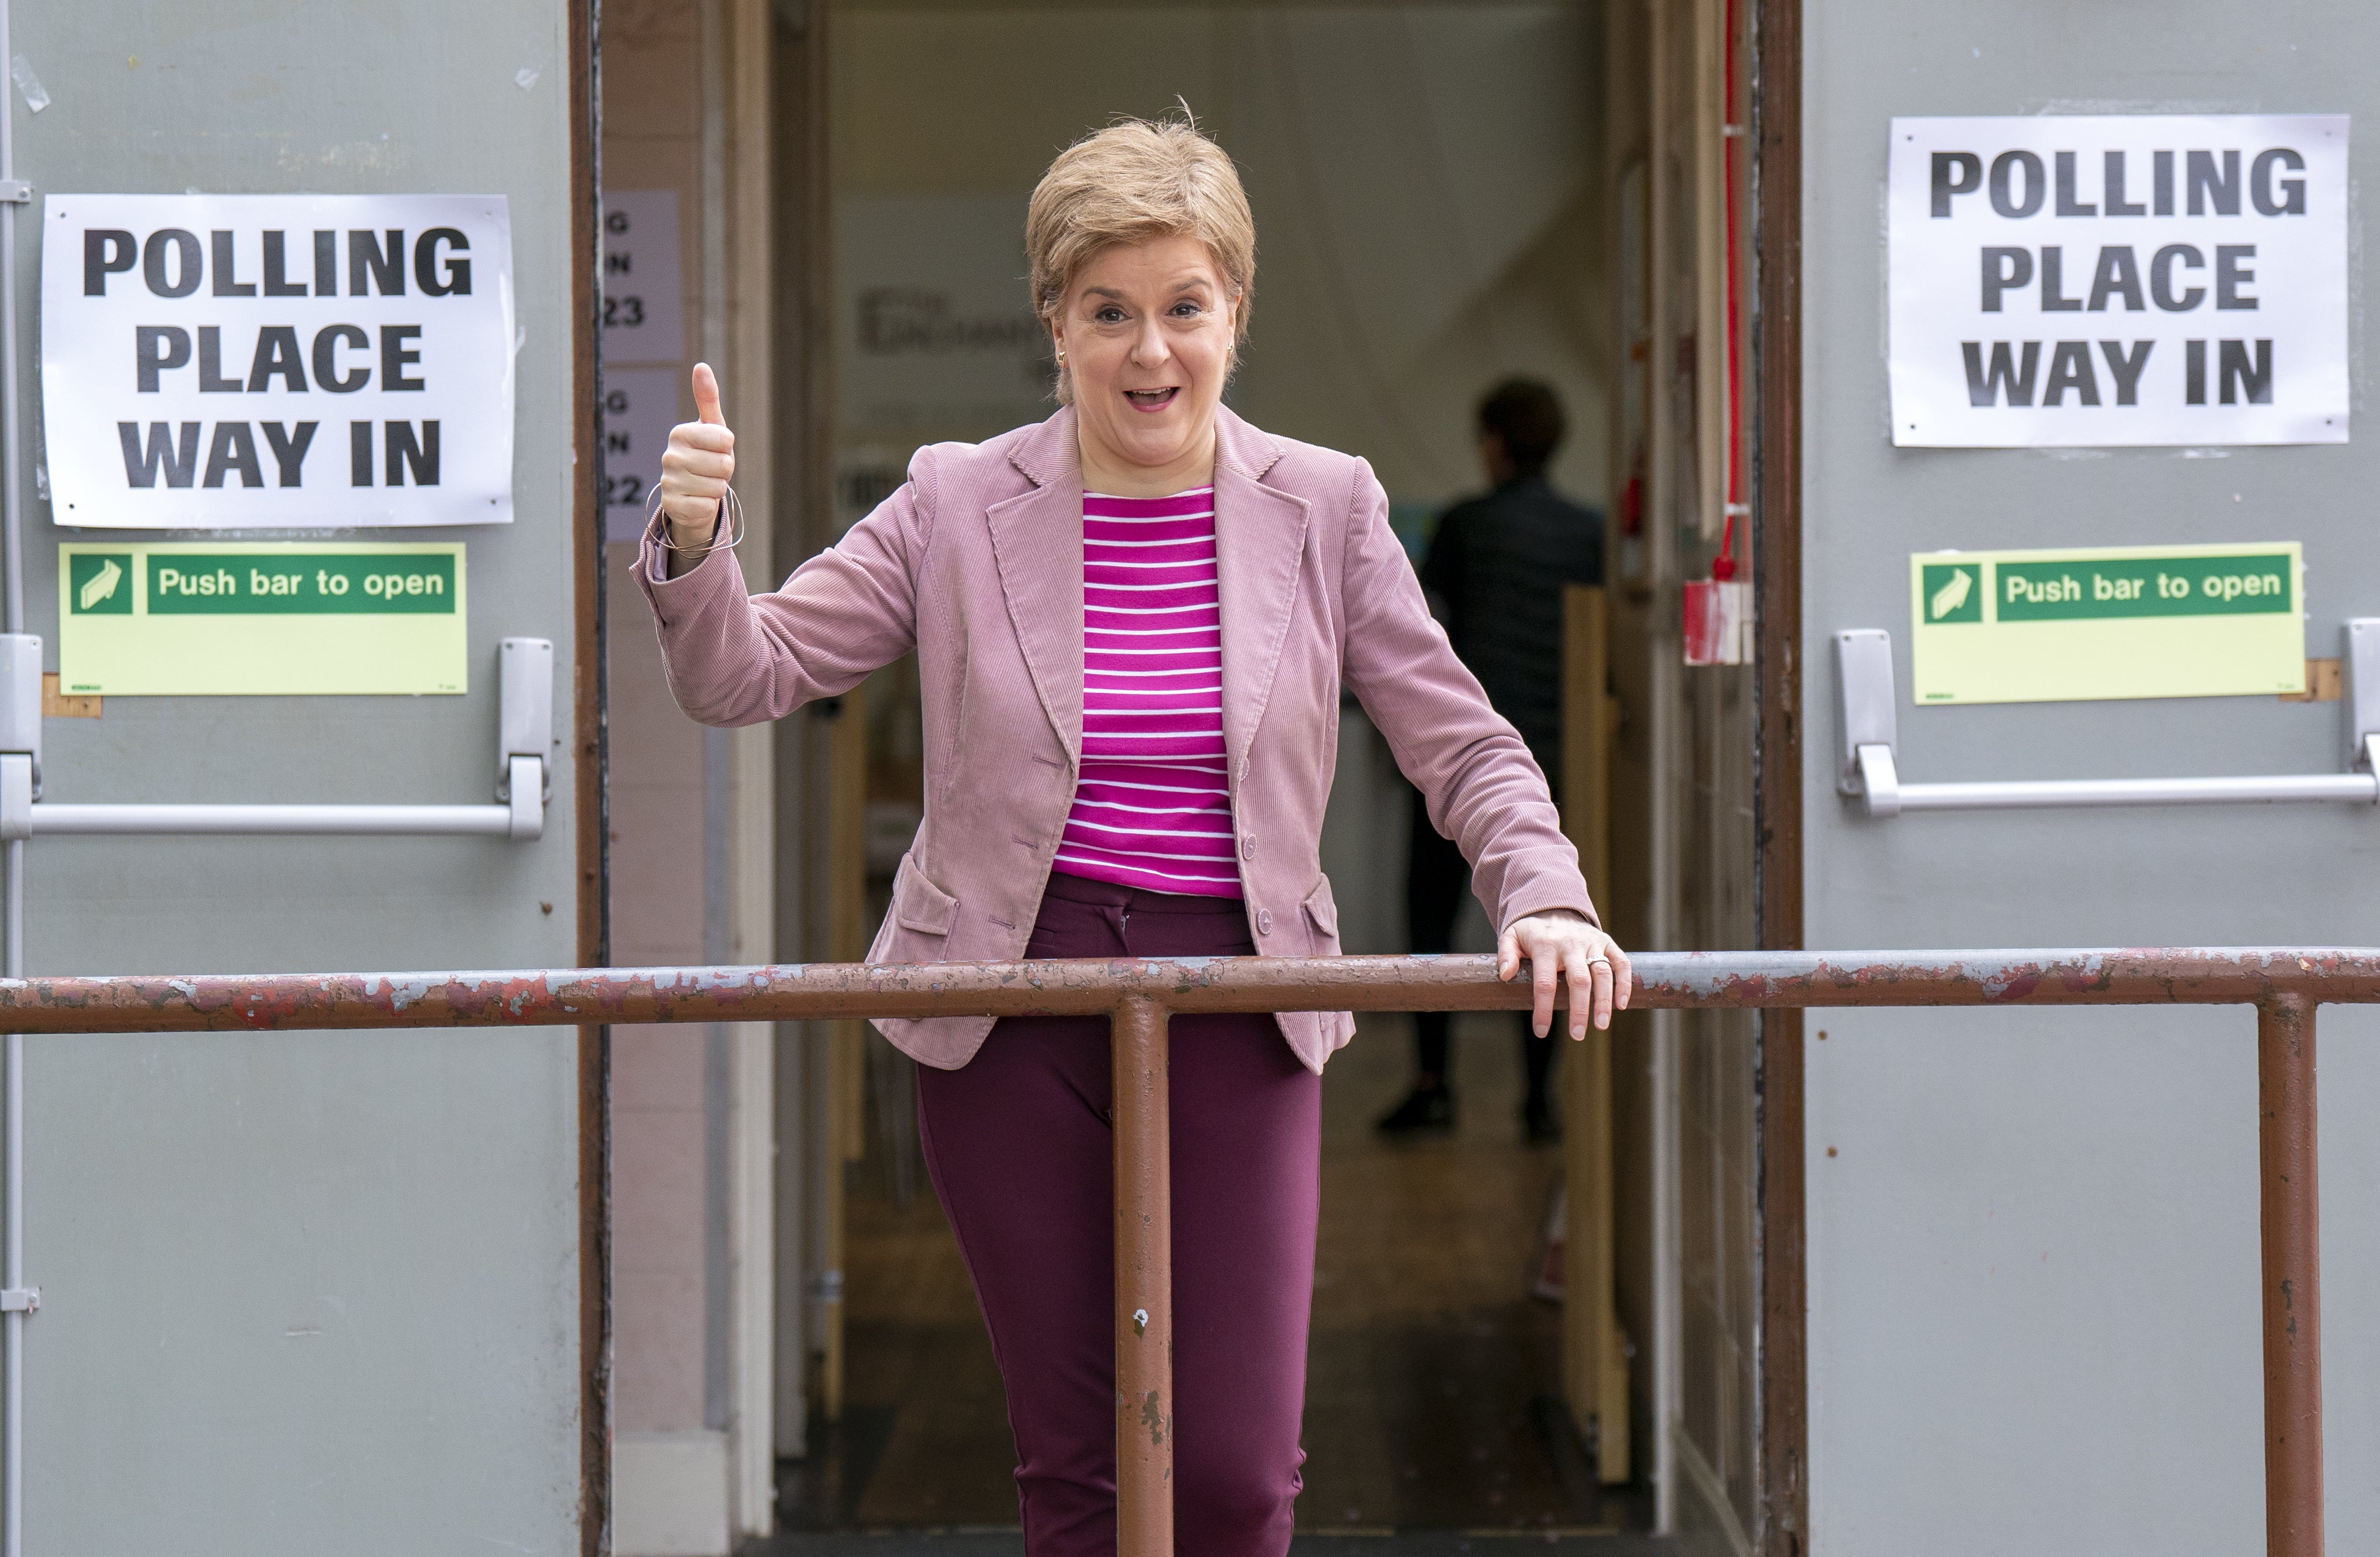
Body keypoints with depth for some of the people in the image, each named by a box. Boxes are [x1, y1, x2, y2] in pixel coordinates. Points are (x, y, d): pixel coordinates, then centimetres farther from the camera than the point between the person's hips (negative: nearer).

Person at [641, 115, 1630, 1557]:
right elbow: (746, 676, 2)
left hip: (1236, 1004, 0)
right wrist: (693, 545, -18)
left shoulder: (1325, 508, 4)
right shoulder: (957, 505, 2)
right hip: (1012, 1006, 0)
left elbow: (1463, 743, 6)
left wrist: (1546, 898, -11)